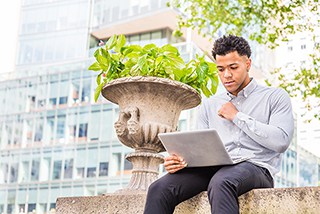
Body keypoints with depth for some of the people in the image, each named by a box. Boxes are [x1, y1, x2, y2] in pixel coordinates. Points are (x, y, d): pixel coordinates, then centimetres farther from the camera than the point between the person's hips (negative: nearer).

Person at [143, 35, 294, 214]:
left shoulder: (276, 97, 12)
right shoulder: (209, 105, 25)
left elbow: (281, 141, -4)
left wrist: (237, 116, 0)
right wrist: (179, 160, -7)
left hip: (256, 167, -4)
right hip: (213, 168, 4)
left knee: (221, 183, -41)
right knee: (159, 189, -24)